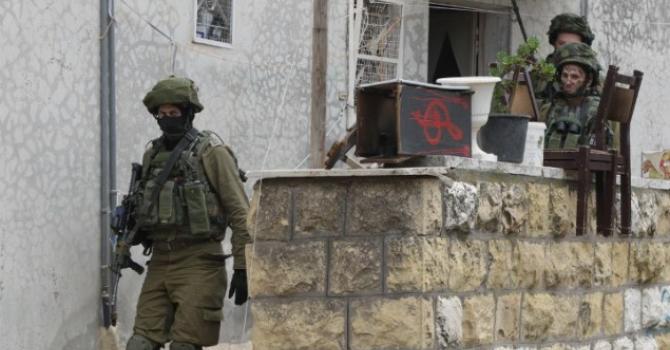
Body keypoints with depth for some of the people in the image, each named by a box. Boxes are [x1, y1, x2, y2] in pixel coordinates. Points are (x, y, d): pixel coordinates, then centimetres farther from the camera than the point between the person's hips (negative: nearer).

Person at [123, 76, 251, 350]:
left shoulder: (211, 152, -5)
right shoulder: (152, 154, 14)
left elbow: (240, 213, -7)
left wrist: (242, 268, -11)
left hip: (198, 263, -6)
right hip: (160, 262, 6)